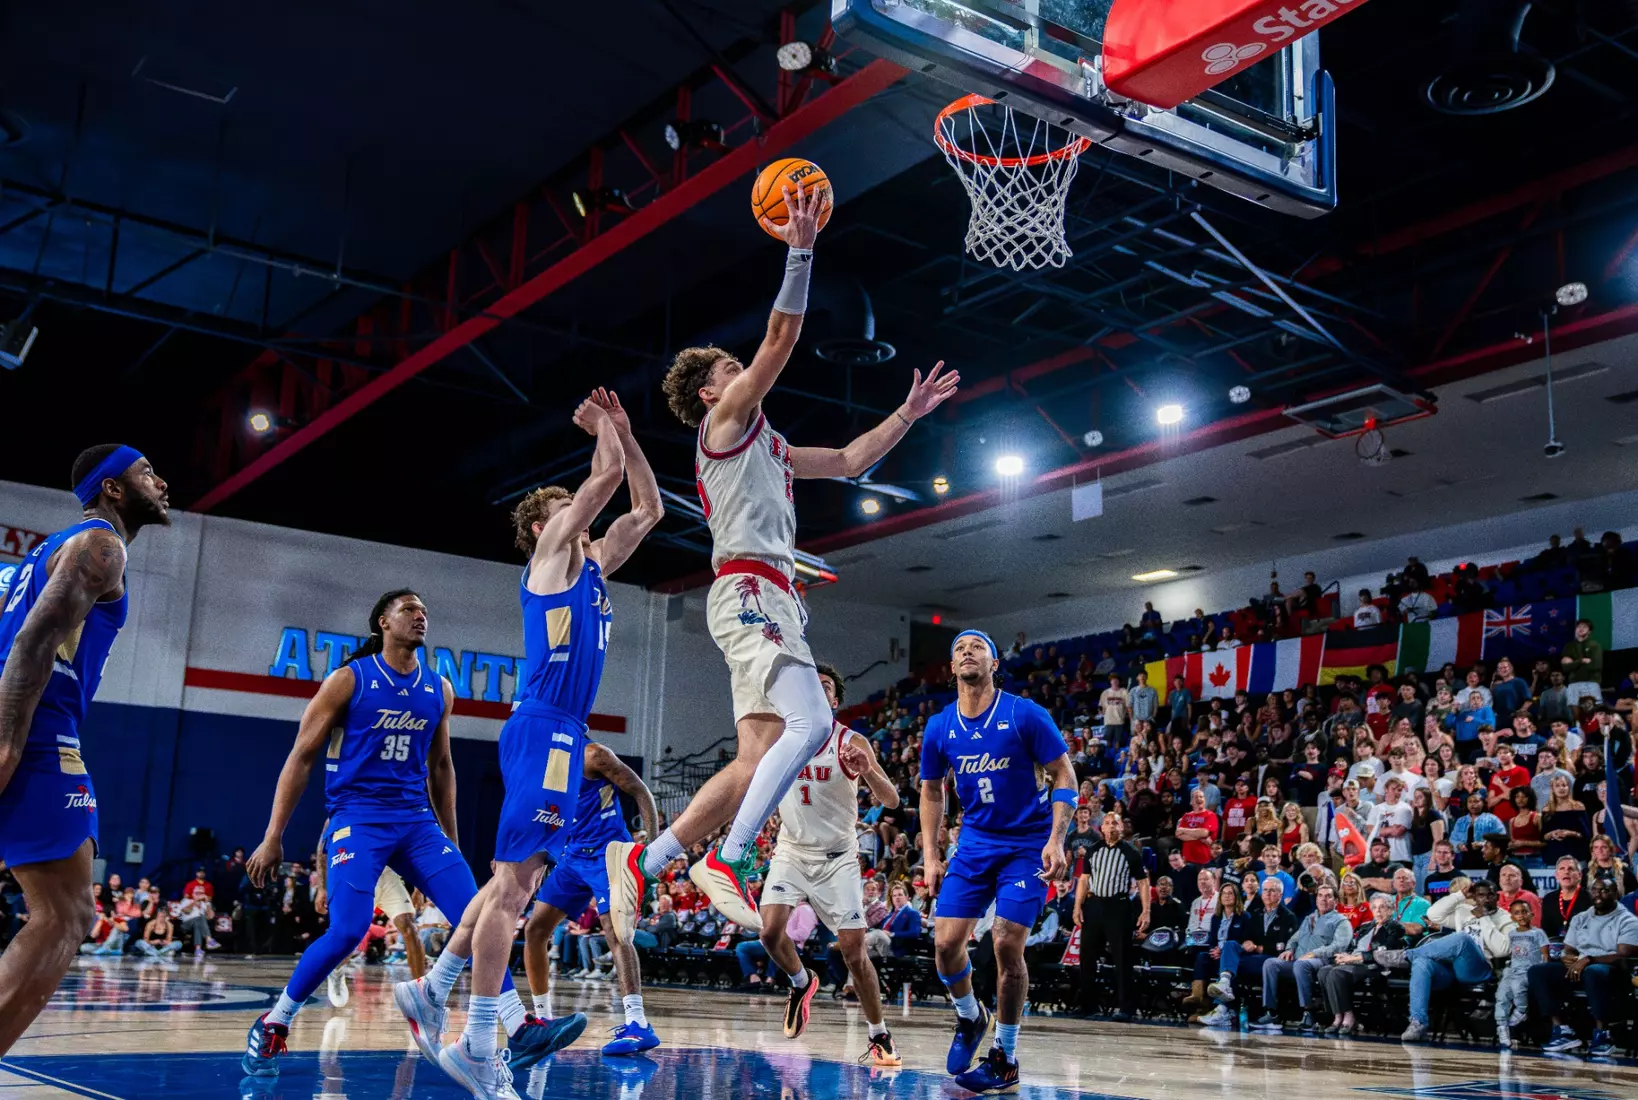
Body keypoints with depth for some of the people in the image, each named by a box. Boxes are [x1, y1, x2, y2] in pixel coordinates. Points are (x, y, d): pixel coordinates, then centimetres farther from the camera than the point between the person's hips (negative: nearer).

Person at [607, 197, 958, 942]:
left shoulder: (765, 447, 30)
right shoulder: (725, 417, 6)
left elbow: (851, 461, 36)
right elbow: (782, 337, -5)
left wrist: (909, 413, 32)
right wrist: (801, 250, -7)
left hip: (767, 598, 9)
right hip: (749, 591, -9)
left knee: (759, 759, 2)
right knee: (810, 723, -23)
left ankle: (643, 861, 3)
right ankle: (728, 860, -21)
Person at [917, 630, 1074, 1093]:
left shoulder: (1025, 715, -12)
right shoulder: (939, 728, 0)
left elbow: (1063, 776, -8)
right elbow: (931, 792, 13)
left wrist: (1056, 840, -18)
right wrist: (930, 856, 7)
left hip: (1027, 845, -4)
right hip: (975, 843, 4)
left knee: (1007, 946, -10)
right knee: (946, 941, -7)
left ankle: (1006, 1058, 5)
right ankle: (970, 1018, 24)